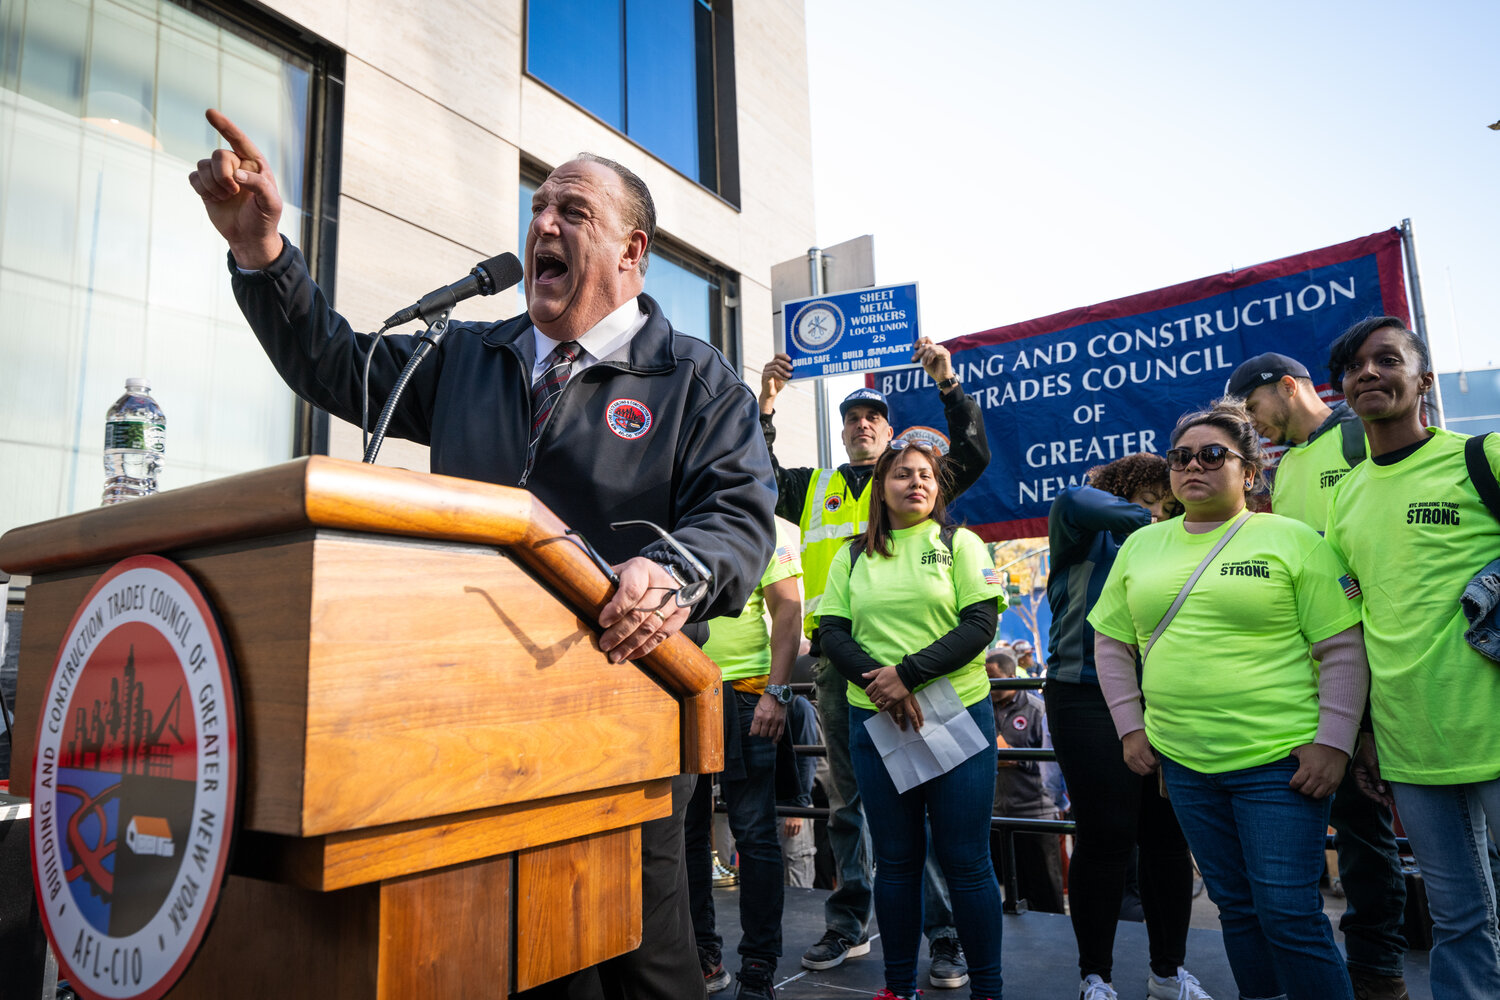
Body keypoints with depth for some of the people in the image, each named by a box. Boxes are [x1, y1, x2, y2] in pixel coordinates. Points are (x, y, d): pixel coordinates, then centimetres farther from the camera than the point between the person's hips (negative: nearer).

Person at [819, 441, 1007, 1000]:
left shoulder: (960, 544, 4)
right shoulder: (853, 556, 10)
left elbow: (980, 623, -6)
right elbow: (832, 634, 4)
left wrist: (907, 672, -16)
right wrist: (878, 682, -14)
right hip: (875, 720, 2)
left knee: (965, 860, 4)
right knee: (895, 859, 11)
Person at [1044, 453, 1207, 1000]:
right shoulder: (1089, 539, 4)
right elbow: (1072, 503, -19)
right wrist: (1143, 518, -11)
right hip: (1090, 701, -5)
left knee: (1167, 837, 10)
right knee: (1105, 837, -1)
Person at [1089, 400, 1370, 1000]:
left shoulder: (1291, 539, -3)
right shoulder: (1141, 546, 9)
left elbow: (1342, 649, -4)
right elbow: (1111, 643, 13)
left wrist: (1332, 743, -10)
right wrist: (1130, 727, 7)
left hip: (1278, 761, -4)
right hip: (1182, 762, 4)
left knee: (1289, 914, -1)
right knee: (1236, 906, 15)